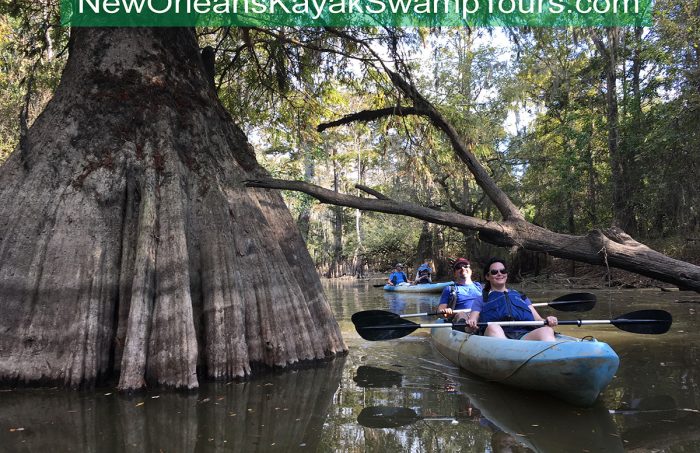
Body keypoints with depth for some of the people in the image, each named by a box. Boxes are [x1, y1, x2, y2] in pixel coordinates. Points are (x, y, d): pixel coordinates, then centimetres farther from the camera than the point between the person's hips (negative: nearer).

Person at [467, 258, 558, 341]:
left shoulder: (521, 296, 33)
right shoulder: (481, 300, 26)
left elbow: (538, 319, 23)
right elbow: (472, 321, 12)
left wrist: (548, 321, -2)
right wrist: (471, 323, -14)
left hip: (525, 335, 2)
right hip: (498, 336, -2)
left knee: (547, 330, -31)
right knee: (493, 327, -38)